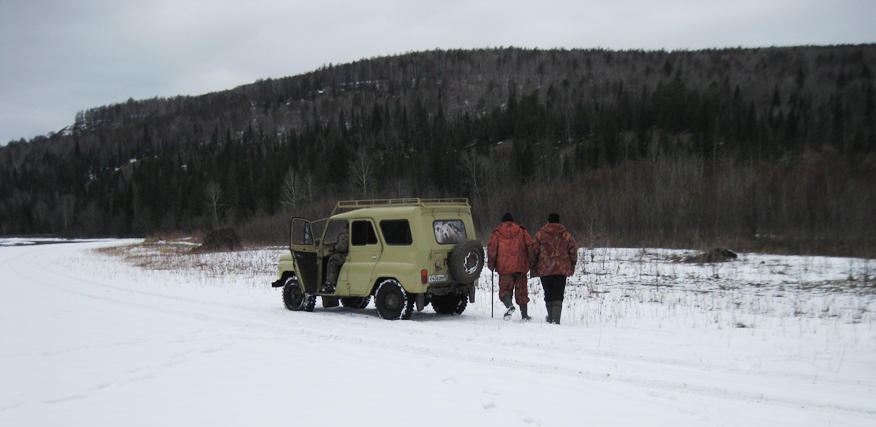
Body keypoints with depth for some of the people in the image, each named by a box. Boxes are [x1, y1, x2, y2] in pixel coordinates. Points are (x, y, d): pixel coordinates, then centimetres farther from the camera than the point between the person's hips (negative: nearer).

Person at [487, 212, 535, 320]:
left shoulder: (497, 232, 5)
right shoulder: (521, 231, 11)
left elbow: (492, 249, -1)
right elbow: (530, 246, 5)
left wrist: (491, 264, 8)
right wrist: (532, 262, 11)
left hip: (504, 267, -2)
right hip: (520, 267, 2)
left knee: (505, 289, 4)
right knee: (521, 291, 9)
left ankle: (509, 306, -24)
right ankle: (524, 314, 8)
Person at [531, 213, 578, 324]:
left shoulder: (540, 234, 1)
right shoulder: (566, 234, 5)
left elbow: (534, 251, -1)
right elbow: (573, 249, 4)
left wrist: (533, 267, 8)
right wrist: (572, 265, 15)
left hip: (545, 269, 0)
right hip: (561, 269, 0)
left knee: (548, 294, 12)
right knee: (558, 294, -1)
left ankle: (551, 318, 17)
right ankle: (556, 319, -15)